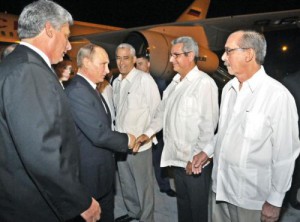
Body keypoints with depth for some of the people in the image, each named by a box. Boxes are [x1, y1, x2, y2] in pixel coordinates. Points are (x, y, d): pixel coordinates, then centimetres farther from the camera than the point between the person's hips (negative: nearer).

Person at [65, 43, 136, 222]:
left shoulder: (90, 88, 9)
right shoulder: (77, 91, -23)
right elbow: (99, 134, -27)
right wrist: (127, 140, -12)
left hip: (103, 168, 9)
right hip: (92, 172, -9)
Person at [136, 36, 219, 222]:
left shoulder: (204, 83, -16)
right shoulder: (175, 82, 9)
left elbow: (208, 125, -19)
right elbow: (163, 112, 14)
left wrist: (195, 158, -18)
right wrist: (149, 132, 3)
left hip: (195, 161, -7)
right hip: (177, 157, 7)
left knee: (198, 207, 11)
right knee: (182, 202, 21)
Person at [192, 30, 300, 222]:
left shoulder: (278, 96, -18)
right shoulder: (229, 89, 4)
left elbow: (285, 154, -15)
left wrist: (275, 200, -10)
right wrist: (207, 151, 5)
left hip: (251, 197, -6)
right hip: (220, 187, 6)